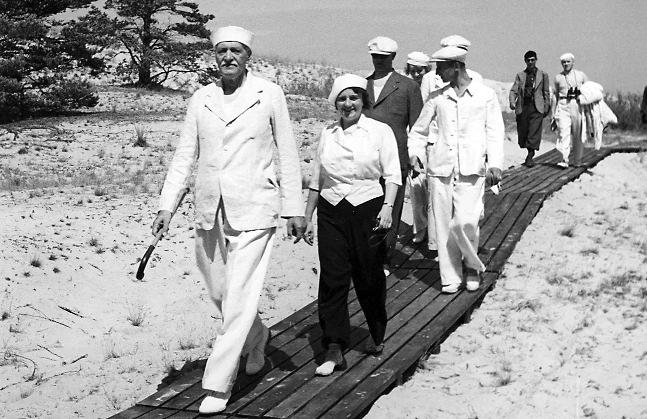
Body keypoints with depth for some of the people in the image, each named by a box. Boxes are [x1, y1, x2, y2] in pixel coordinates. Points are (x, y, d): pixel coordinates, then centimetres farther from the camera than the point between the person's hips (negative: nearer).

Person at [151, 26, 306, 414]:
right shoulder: (201, 99, 8)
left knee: (239, 296, -7)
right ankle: (257, 337, 43)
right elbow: (185, 155, 10)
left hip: (253, 210, -4)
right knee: (219, 291, 15)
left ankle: (218, 385, 2)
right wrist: (167, 205, 3)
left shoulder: (270, 94, -2)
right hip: (210, 210, 5)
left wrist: (295, 208, 0)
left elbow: (288, 153, 2)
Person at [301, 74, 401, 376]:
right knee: (332, 279, -4)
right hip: (331, 212, 3)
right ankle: (334, 349, 0)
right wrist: (307, 218, 14)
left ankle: (377, 335, 31)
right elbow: (316, 179, 15)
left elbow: (392, 175, -2)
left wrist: (387, 207, -16)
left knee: (368, 277, 6)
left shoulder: (380, 131, 1)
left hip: (367, 209, -2)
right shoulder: (327, 134, 11)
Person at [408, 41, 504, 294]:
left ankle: (473, 265, 13)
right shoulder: (437, 97, 12)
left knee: (465, 222, -14)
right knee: (443, 224, 2)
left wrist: (495, 163, -7)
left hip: (471, 169, -3)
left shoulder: (486, 95, 5)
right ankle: (450, 277, 15)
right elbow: (420, 130, 21)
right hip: (440, 168, 3)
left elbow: (495, 131, 4)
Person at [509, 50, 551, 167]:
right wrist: (512, 102, -14)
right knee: (523, 132, 5)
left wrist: (547, 106, 6)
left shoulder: (543, 75, 10)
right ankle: (530, 153, 25)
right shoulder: (520, 75, 11)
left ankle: (530, 157, -8)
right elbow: (514, 90, 3)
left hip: (537, 107, -2)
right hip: (523, 107, 2)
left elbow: (546, 92, 11)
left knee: (534, 132, -10)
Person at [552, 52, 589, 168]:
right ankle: (564, 160, -21)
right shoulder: (558, 77, 11)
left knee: (578, 134, 3)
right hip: (563, 106, 0)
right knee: (564, 133, -15)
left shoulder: (581, 75, 9)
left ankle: (577, 161, 16)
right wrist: (554, 112, 17)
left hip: (577, 105, 1)